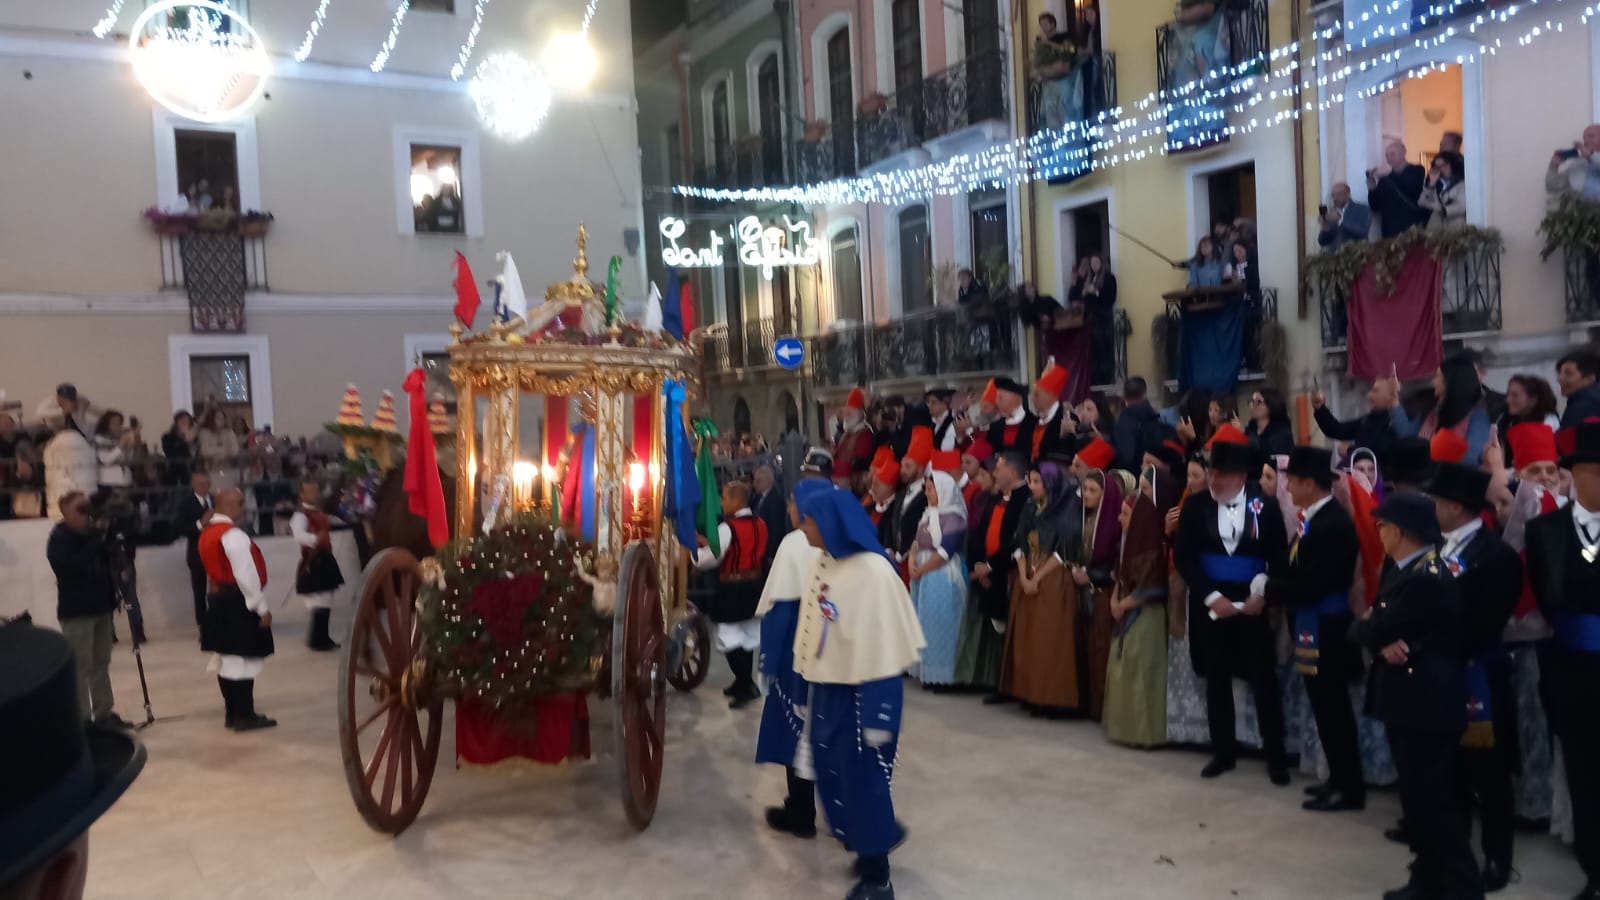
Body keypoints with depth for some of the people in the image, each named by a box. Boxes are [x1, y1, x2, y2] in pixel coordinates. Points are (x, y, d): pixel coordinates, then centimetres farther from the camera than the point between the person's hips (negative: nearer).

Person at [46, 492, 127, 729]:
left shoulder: (91, 535, 11)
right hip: (76, 610, -7)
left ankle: (104, 714, 18)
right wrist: (97, 541, -21)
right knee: (81, 666, -6)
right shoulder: (59, 539, -9)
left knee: (101, 663, 11)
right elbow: (77, 565, -25)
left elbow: (105, 563, 18)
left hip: (100, 606, 7)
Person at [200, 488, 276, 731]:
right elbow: (246, 576, -21)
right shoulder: (233, 535, -19)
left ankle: (233, 713, 22)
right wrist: (262, 607, -15)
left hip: (217, 600, 10)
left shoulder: (207, 534, 11)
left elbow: (215, 569, 16)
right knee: (244, 660, -4)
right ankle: (245, 716, 0)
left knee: (227, 660, 14)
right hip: (239, 602, -10)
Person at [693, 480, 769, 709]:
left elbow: (708, 559, -15)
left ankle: (747, 686, -7)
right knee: (748, 637, 15)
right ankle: (744, 683, 25)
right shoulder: (759, 524, 4)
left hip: (732, 589, -8)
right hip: (754, 586, 8)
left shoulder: (728, 527, -20)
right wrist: (707, 542, 11)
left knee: (731, 639, -2)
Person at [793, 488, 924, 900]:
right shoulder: (821, 566, 5)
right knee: (832, 775, 15)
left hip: (860, 693, -7)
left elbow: (881, 644, -18)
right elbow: (812, 631, 9)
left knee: (862, 778, 5)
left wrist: (878, 716, -18)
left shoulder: (873, 571, -19)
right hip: (826, 689, 7)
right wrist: (808, 689, 10)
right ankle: (875, 841, 39)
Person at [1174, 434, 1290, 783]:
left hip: (1252, 603, -1)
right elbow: (1183, 557, -4)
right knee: (1217, 678, 10)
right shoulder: (1195, 505, -4)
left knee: (1264, 678, 3)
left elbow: (1279, 558, -1)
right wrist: (1211, 596, -12)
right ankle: (1223, 752, 22)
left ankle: (1275, 755, 16)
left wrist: (1264, 595, -14)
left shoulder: (1265, 506, -6)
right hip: (1210, 603, 2)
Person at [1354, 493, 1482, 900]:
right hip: (1409, 697, 10)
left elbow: (1374, 629, -22)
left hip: (1427, 701, -10)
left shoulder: (1427, 578, -23)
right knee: (1417, 794, 16)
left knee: (1431, 797, -2)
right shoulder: (1402, 568, 10)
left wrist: (1372, 629, -2)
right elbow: (1373, 624, 6)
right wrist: (1382, 640, -13)